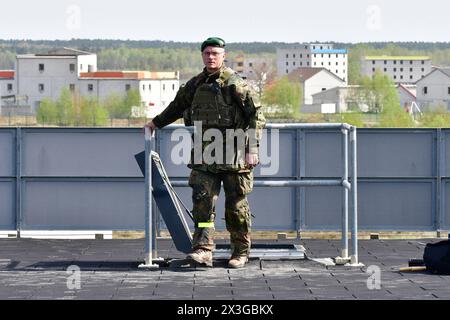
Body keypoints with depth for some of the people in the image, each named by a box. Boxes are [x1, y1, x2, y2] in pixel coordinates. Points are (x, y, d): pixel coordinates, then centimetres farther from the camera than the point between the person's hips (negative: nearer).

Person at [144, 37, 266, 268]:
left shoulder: (234, 83, -5)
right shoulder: (195, 85, 12)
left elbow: (256, 115, -7)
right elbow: (178, 106, 32)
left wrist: (252, 149, -14)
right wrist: (156, 122, 39)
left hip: (232, 154, -5)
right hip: (204, 154, 5)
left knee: (236, 205, 3)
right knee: (202, 200, -7)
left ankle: (241, 252, 14)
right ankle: (204, 249, -10)